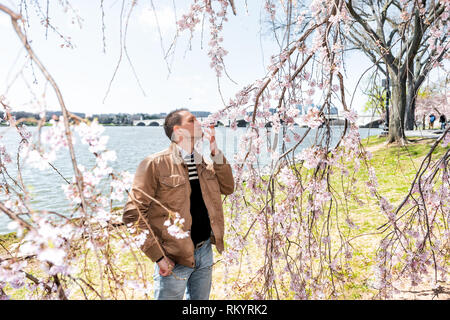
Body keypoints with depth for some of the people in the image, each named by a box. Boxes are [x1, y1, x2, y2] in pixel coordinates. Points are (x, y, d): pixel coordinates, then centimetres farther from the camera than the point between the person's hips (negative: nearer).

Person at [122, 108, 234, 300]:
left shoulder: (203, 163, 8)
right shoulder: (155, 164, -14)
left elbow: (228, 188, 4)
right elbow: (133, 213, -16)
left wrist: (215, 151, -4)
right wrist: (158, 256, -17)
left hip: (205, 250, 7)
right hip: (175, 258, -6)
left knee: (200, 298, 23)